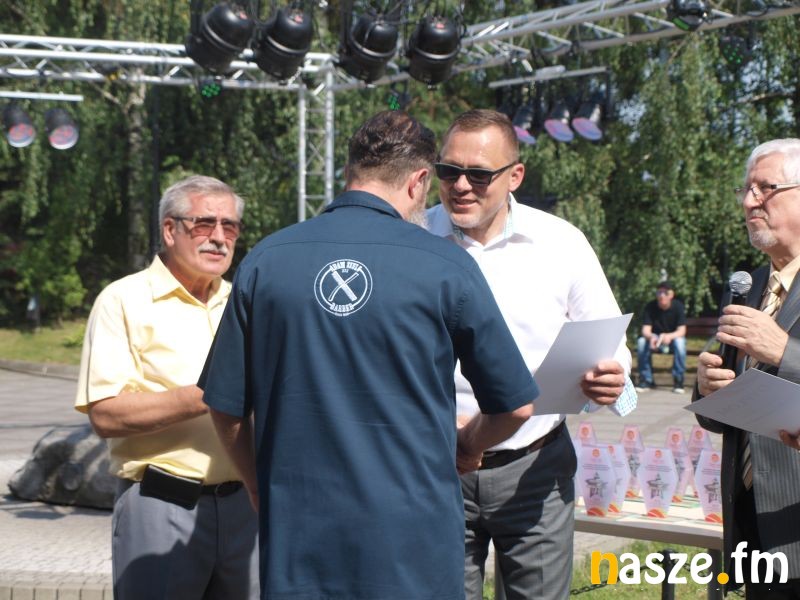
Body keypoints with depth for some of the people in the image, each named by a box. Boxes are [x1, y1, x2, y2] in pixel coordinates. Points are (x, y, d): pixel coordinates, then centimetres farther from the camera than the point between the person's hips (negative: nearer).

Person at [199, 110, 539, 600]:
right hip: (413, 542, -2)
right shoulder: (445, 266, -6)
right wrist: (466, 448, 21)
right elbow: (515, 407, 1)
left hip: (297, 541, 2)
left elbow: (226, 409, 6)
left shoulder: (263, 262, 0)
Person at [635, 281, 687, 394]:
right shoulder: (650, 307, -11)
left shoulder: (678, 306, -15)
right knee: (641, 342, -30)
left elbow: (681, 331, -21)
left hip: (673, 338, -1)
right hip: (655, 339, 2)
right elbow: (645, 330, -17)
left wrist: (669, 336, -44)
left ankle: (678, 381, -28)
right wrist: (651, 337, -43)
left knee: (679, 342, -37)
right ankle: (646, 380, -19)